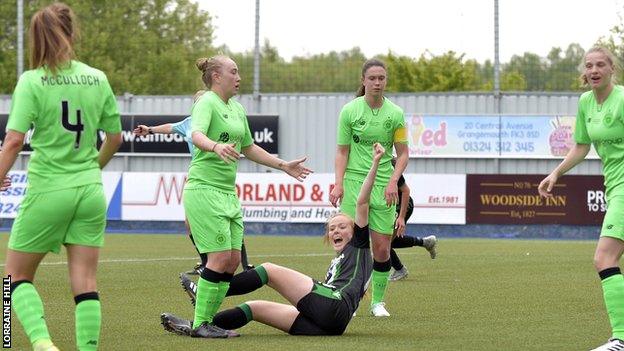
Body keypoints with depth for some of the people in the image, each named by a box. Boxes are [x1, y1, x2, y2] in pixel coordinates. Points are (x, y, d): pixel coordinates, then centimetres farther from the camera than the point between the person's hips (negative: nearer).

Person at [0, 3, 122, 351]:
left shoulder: (32, 82, -9)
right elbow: (115, 137, 13)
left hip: (48, 190, -4)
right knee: (85, 283, 6)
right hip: (91, 191, 4)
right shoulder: (98, 79, 3)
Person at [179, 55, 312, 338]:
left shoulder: (237, 109, 17)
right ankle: (200, 324, -7)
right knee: (220, 257, -13)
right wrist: (216, 146, -51)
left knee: (233, 259, 5)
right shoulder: (207, 103, -10)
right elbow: (196, 134, -30)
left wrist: (283, 165, 32)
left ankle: (208, 320, 10)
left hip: (228, 192, 9)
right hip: (204, 190, -9)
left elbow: (248, 148, 30)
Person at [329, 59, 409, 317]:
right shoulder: (349, 111, -1)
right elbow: (342, 151, 3)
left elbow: (403, 152, 6)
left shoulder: (395, 114, 1)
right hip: (354, 183, -1)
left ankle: (378, 302, 14)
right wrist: (339, 184, -8)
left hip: (383, 186, 1)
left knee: (382, 249, 0)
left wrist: (393, 180, -8)